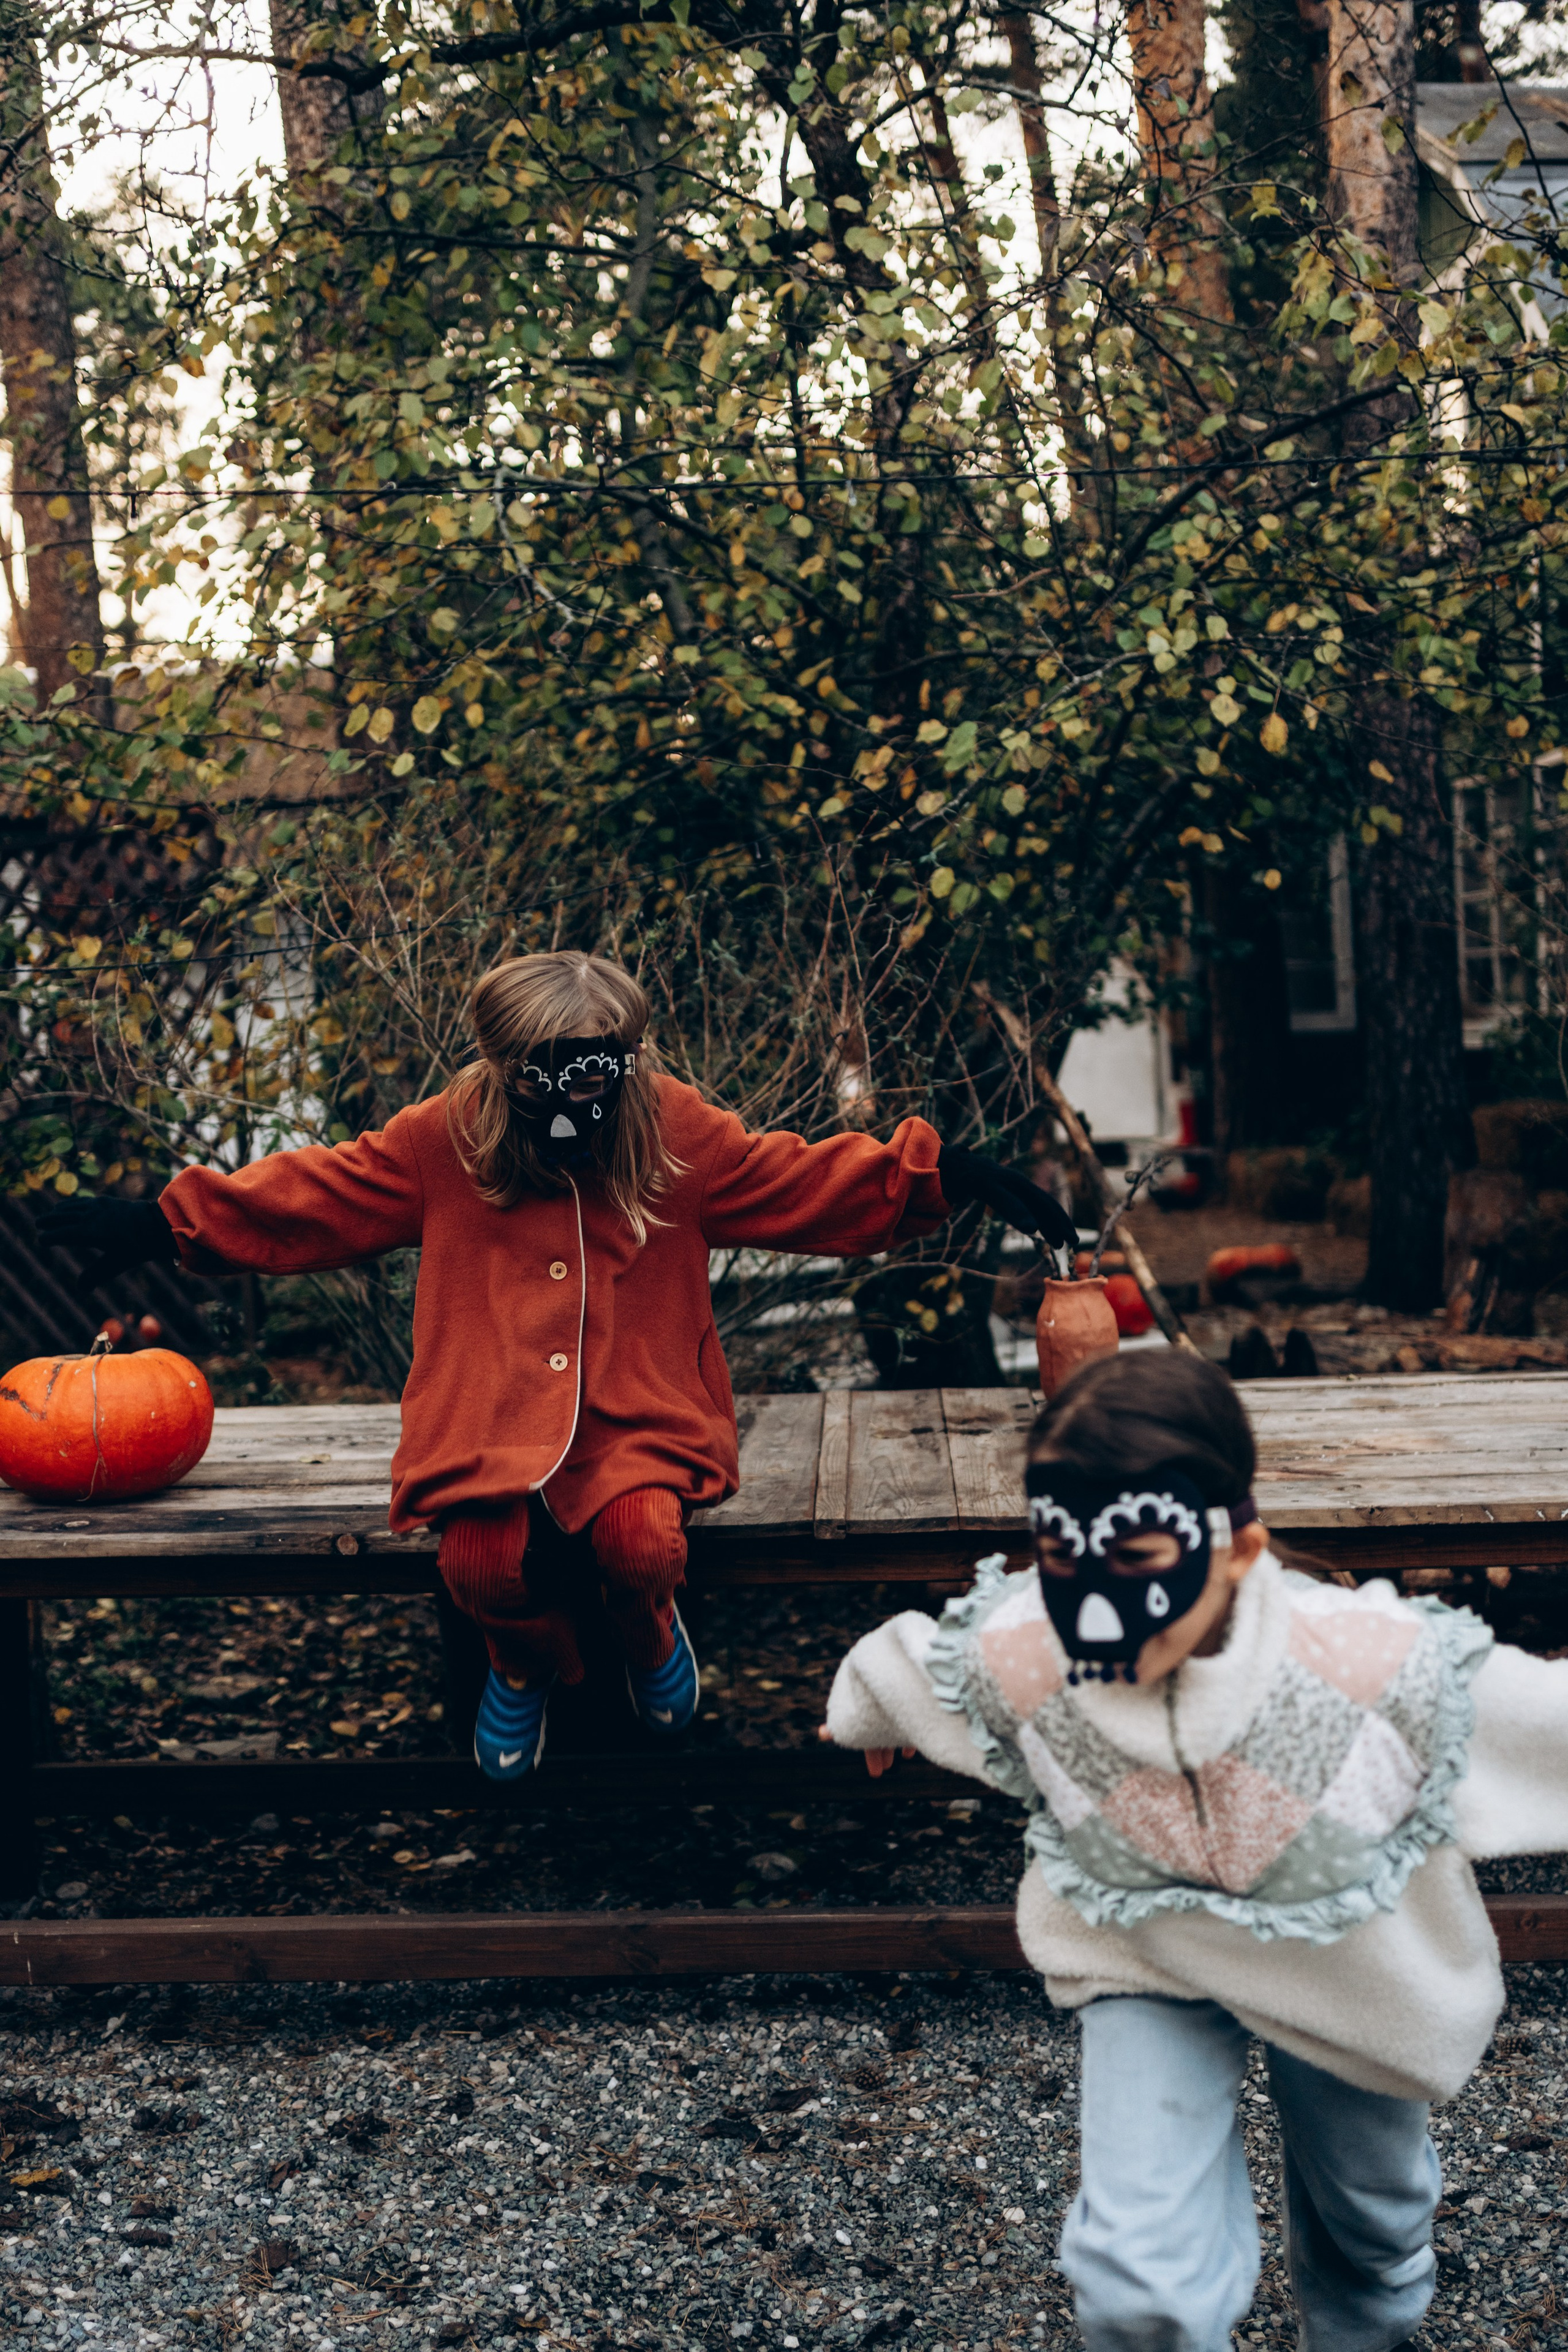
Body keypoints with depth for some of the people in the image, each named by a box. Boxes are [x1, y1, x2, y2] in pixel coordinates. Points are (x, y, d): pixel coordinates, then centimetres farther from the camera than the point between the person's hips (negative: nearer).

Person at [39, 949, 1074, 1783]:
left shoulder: (681, 1134, -2)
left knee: (644, 1541, -31)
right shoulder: (443, 1141, -1)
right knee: (480, 1560, -28)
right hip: (492, 1411, 1)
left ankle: (647, 1633, 12)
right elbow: (306, 1197, 7)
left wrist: (952, 1175, -11)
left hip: (638, 1409, 0)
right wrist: (162, 1223, 2)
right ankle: (529, 1659, 13)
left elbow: (812, 1181, 0)